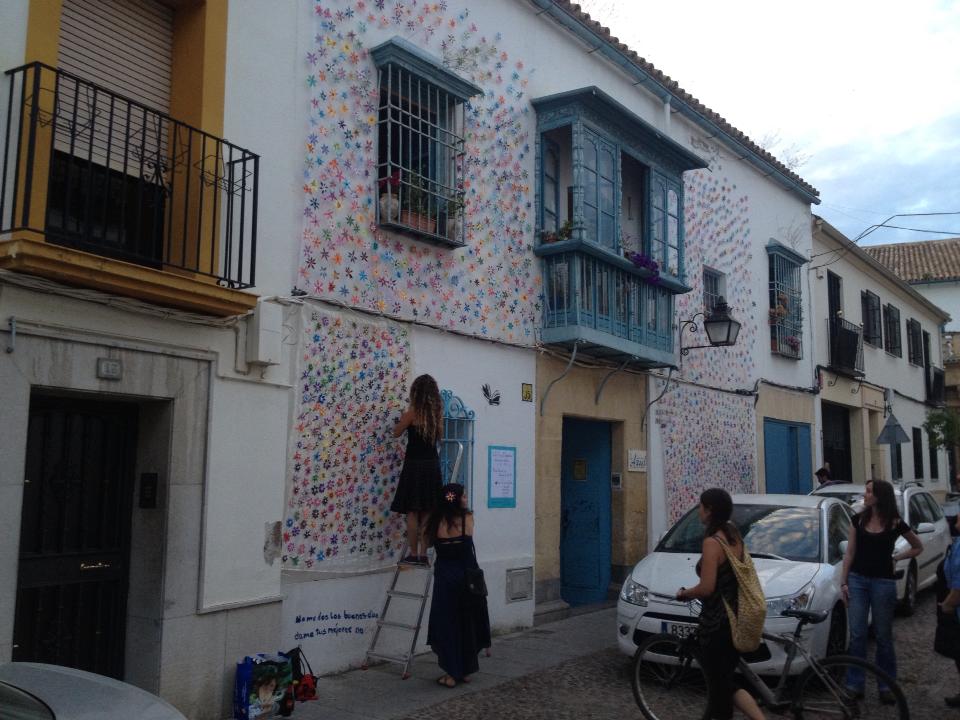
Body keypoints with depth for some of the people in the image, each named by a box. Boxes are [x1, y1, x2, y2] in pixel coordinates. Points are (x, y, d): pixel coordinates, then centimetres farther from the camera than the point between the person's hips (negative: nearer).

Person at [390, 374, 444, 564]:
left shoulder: (413, 411, -10)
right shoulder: (437, 412, 4)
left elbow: (396, 433, 2)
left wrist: (403, 418, 20)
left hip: (415, 464, -5)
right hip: (432, 465, 5)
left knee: (412, 511, 0)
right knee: (426, 512, 9)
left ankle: (413, 554, 0)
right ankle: (423, 554, 10)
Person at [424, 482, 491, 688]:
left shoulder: (436, 521, -4)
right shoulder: (468, 518, -5)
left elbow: (430, 540, 12)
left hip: (445, 578, 0)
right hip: (466, 576, 0)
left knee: (446, 624, 8)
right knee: (467, 623, 14)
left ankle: (452, 674, 8)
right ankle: (466, 671, 24)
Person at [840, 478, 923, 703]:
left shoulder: (895, 523, -3)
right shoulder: (858, 519, 3)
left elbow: (918, 547, 12)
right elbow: (850, 553, 6)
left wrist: (896, 558, 0)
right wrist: (843, 582, 1)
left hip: (883, 582, -2)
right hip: (857, 580, 2)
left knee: (884, 636, 8)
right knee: (857, 634, 2)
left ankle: (886, 686, 19)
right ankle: (854, 685, 8)